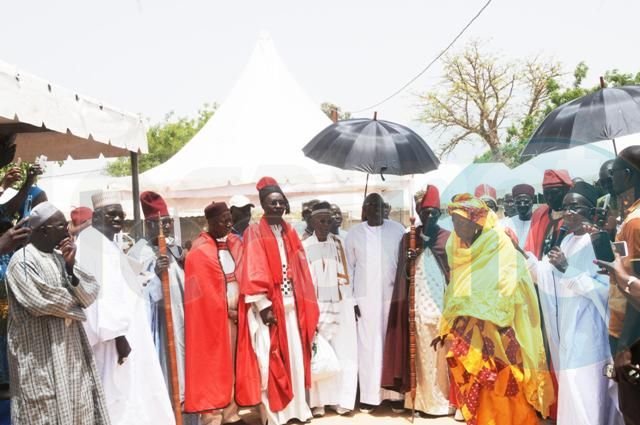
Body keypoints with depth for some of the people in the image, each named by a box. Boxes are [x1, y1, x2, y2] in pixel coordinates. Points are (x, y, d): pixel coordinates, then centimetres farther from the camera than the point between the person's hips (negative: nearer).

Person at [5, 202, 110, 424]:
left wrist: (71, 268, -13)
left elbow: (90, 295, 2)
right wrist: (73, 299, -5)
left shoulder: (61, 257, 9)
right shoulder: (22, 261, -11)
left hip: (70, 349, 7)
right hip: (39, 354, -7)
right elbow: (40, 301, -21)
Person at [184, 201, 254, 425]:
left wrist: (238, 309, -1)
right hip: (212, 316, -6)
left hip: (233, 314, 7)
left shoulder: (235, 243, 8)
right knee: (212, 367, -1)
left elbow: (241, 277, 10)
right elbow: (206, 291, -14)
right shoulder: (200, 252, -13)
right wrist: (226, 311, -8)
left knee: (230, 364, 11)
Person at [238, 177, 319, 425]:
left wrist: (304, 306, 8)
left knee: (295, 357, 9)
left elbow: (300, 270, 14)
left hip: (291, 305, 5)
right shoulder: (254, 233, -4)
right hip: (269, 307, -5)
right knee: (271, 361, -2)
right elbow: (253, 272, -11)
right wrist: (263, 306, -18)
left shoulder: (290, 232, 13)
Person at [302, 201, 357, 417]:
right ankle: (318, 401, 7)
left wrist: (354, 303, 5)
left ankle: (341, 399, 9)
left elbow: (348, 273, 8)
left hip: (341, 304, 2)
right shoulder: (305, 246, -2)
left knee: (342, 352, 1)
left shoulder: (340, 243, 7)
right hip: (315, 305, -2)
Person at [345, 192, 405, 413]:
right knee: (369, 346, 1)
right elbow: (349, 267, 6)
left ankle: (395, 394, 10)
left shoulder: (397, 229, 3)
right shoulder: (354, 233, 4)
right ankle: (369, 396, 6)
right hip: (365, 298, 0)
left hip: (392, 296, 0)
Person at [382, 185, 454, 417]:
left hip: (443, 303, -1)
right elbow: (403, 275, 8)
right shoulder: (409, 238, 9)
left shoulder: (448, 237, 6)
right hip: (419, 304, 1)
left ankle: (445, 399, 10)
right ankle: (425, 400, 10)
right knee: (422, 353, 1)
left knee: (444, 352, -1)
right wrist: (409, 263, -9)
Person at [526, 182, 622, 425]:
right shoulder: (567, 242, 12)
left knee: (586, 397, -5)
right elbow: (549, 278, 9)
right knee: (571, 394, 14)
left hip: (588, 334, -8)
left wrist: (567, 269, -23)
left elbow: (606, 289, -20)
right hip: (567, 329, 8)